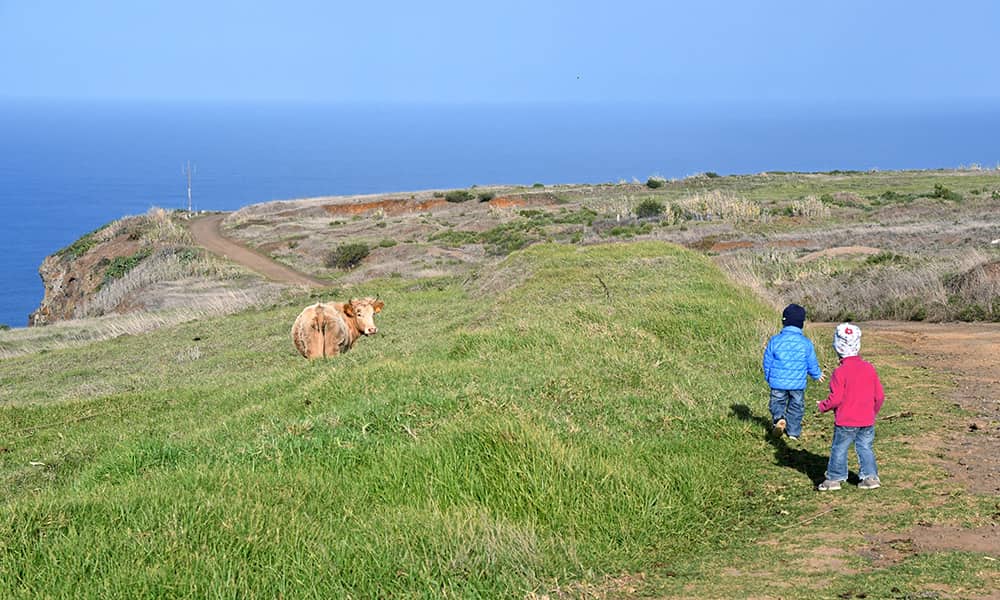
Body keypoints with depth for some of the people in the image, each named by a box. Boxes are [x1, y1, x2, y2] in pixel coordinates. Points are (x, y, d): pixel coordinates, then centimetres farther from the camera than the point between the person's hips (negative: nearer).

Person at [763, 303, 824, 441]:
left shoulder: (775, 341, -8)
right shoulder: (806, 343, -7)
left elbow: (767, 361, 0)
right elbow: (812, 364, 1)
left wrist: (768, 377, 17)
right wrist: (817, 375, 22)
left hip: (778, 382, 0)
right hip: (798, 383, 0)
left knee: (777, 402, 14)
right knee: (796, 405, 15)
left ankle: (778, 419, -15)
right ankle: (793, 432, 19)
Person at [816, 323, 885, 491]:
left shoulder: (840, 372, -14)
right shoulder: (869, 368, 1)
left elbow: (836, 398, -17)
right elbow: (880, 395, 5)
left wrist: (822, 406, 1)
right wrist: (874, 411, 22)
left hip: (845, 422, -4)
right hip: (867, 420, 4)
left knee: (839, 449, 7)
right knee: (865, 448, 14)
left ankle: (835, 478, 11)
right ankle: (870, 476, 11)